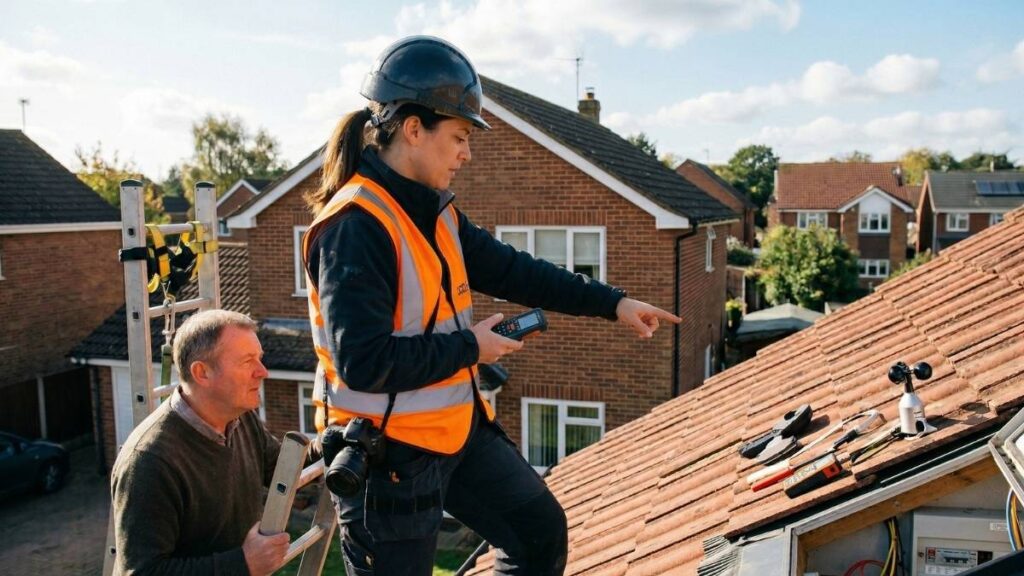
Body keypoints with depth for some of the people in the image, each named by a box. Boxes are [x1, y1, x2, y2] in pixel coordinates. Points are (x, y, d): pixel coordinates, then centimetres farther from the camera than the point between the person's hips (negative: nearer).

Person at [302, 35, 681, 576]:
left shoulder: (436, 213, 5)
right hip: (388, 452, -8)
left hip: (459, 428, 8)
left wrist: (611, 301, 4)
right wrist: (468, 347, -18)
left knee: (541, 532, 14)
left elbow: (512, 270, 9)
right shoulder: (355, 226, -23)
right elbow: (364, 361, -29)